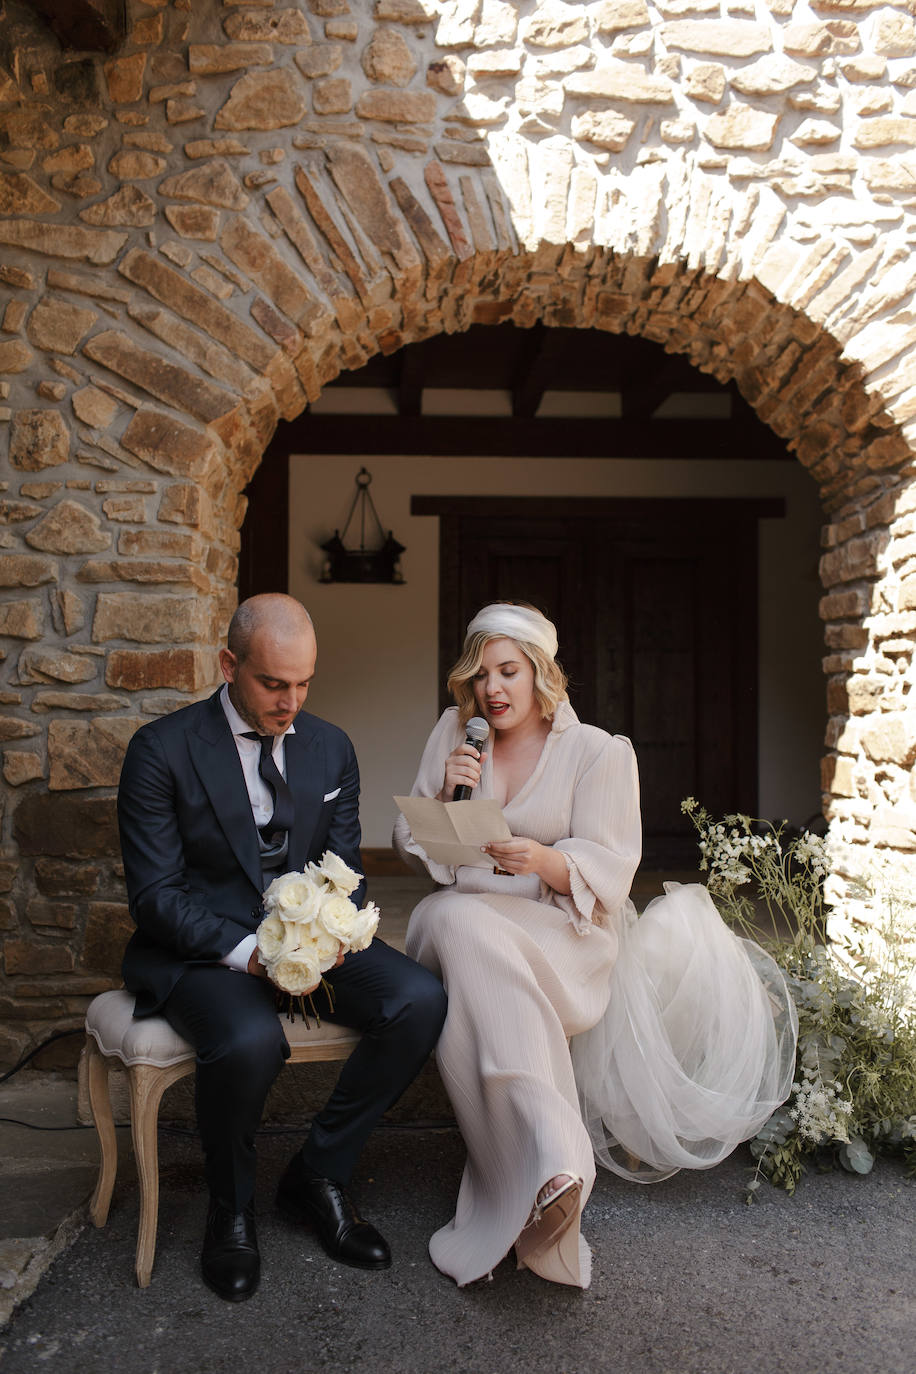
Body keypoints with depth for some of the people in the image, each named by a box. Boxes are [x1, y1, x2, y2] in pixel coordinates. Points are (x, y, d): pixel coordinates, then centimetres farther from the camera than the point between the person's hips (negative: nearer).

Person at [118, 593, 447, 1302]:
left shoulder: (331, 747, 6)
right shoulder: (161, 750, -8)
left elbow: (345, 868, 10)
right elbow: (155, 894, -10)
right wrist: (247, 950, -24)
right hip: (202, 946, -4)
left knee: (421, 999, -20)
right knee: (251, 1041, -35)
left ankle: (317, 1175, 3)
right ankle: (231, 1206, 1)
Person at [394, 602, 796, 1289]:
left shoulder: (598, 752, 0)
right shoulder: (453, 733, 10)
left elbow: (607, 869, -5)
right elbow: (414, 844, 10)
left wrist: (543, 859, -26)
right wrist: (446, 795, -12)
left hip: (561, 929, -3)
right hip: (463, 919, 3)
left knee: (465, 926, -35)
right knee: (454, 921, -35)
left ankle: (529, 1182, -38)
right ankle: (553, 1157, -43)